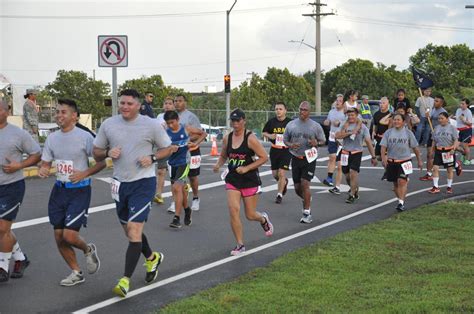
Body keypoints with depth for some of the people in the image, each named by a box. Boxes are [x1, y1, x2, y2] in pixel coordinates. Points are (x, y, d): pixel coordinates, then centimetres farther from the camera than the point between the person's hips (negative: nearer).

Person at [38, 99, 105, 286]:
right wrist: (42, 171, -10)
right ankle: (76, 273, 25)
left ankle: (88, 250, 20)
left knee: (69, 235, -14)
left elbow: (102, 162, -6)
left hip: (79, 190, -6)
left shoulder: (85, 137, -11)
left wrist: (84, 174, -19)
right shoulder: (52, 138, 5)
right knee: (59, 238, 6)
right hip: (59, 189, 6)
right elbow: (45, 163, 12)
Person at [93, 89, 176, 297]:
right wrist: (108, 152, -11)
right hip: (120, 184, 5)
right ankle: (152, 258, 44)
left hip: (143, 183, -5)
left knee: (134, 230, -15)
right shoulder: (108, 124, 2)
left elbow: (168, 148, 5)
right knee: (130, 232, 17)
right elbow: (96, 153, 10)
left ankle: (126, 280, -12)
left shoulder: (151, 125, -6)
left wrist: (152, 158, -13)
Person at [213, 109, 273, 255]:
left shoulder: (251, 138, -12)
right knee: (233, 210, -13)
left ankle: (263, 219, 44)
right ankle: (240, 245, -1)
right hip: (232, 179, 4)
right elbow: (223, 156, 19)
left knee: (250, 215, 6)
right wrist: (218, 165, -3)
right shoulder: (227, 139, 3)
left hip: (250, 179, -4)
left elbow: (264, 157, -12)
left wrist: (246, 168, -19)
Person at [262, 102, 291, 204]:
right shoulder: (271, 122, 1)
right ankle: (284, 182, 44)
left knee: (281, 173, -9)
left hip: (286, 150, -3)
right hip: (274, 150, 3)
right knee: (275, 174, 11)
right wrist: (269, 136, -8)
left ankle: (279, 195, 5)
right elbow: (263, 133, 12)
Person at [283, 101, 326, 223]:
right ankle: (307, 200, 40)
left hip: (309, 159, -3)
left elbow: (323, 140, 7)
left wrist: (316, 143, -16)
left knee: (305, 184, -15)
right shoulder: (291, 125, 4)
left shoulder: (315, 126, -1)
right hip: (296, 158, 3)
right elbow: (285, 139, 12)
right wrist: (290, 145, -10)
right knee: (297, 188, 7)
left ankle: (307, 213, -6)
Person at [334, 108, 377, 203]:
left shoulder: (362, 127, 0)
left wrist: (373, 157, -3)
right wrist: (349, 133, -20)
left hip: (356, 153, -3)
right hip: (345, 153, 3)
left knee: (353, 173, -16)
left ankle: (352, 195, -7)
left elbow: (368, 142, -1)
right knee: (347, 175, 10)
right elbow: (337, 135, -10)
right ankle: (355, 190, 35)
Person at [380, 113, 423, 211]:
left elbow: (415, 147, 7)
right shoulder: (388, 132, 4)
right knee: (395, 183, 10)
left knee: (402, 181, -16)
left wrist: (419, 160, 9)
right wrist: (383, 158, -16)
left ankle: (401, 202, -17)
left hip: (404, 161, -3)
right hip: (391, 161, 3)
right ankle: (400, 199, 26)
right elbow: (383, 146, -1)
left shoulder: (408, 133, 2)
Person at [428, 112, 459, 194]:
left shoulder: (452, 128, -6)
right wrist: (432, 150, 9)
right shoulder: (437, 128, 6)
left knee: (450, 169, 7)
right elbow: (434, 140, 13)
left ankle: (449, 187, 20)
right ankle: (436, 187, -2)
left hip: (449, 151, -3)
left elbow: (456, 140, -9)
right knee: (435, 168, -7)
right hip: (438, 150, 3)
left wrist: (453, 149, -24)